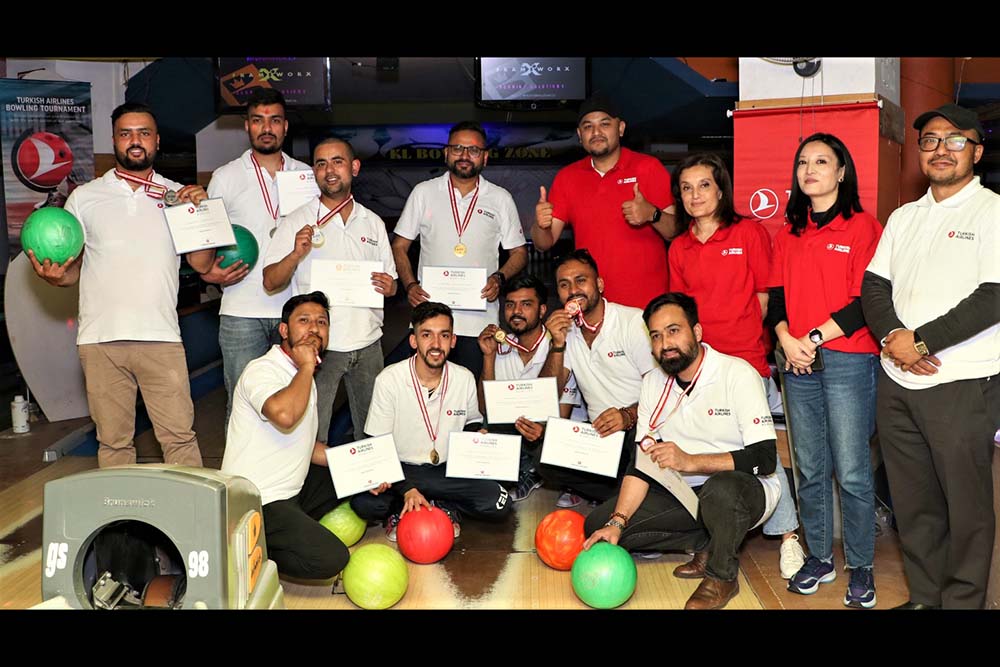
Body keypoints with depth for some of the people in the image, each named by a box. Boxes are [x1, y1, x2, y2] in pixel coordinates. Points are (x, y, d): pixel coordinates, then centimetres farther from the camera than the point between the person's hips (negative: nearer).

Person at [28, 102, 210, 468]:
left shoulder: (177, 195, 10)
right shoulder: (84, 197, 10)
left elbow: (201, 261, 6)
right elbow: (71, 269, 11)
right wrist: (54, 275, -11)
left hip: (160, 338, -1)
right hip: (100, 341, 1)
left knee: (179, 435, -2)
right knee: (113, 441, 7)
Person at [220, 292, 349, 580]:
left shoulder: (304, 379, 16)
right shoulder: (261, 370, -15)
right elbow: (284, 415, -37)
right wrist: (307, 367, -20)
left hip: (291, 492, 10)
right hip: (258, 503, -10)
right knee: (331, 558, -21)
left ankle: (300, 528, 6)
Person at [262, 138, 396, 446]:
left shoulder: (373, 222, 12)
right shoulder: (297, 222, 0)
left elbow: (390, 282, 17)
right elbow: (271, 282, -5)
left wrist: (389, 287, -6)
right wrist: (296, 254, -23)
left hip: (368, 345, 4)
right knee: (311, 439, 0)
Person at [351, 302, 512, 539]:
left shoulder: (465, 379, -3)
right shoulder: (389, 379, -12)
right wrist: (407, 489, -23)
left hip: (448, 470, 2)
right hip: (400, 468, -2)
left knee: (498, 504, -21)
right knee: (364, 503, -32)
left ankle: (439, 507, 2)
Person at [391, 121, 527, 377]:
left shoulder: (501, 199, 9)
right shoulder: (423, 193, 9)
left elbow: (519, 252, 12)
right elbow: (399, 247, 10)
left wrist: (499, 278, -8)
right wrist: (410, 285, -7)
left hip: (479, 322, 0)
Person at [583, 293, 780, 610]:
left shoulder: (738, 374, -17)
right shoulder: (653, 383, 1)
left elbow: (765, 458, -24)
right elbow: (642, 462, 0)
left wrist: (689, 461, -33)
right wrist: (617, 523, -14)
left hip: (748, 488, -6)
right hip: (686, 492, 6)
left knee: (720, 488, -42)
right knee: (597, 524, -7)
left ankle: (722, 575, -11)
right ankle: (707, 544, 3)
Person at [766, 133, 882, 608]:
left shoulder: (862, 227, -2)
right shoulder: (789, 234, 14)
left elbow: (865, 301, -8)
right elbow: (777, 296, 11)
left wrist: (815, 338, -11)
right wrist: (787, 340, -6)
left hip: (848, 360, -5)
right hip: (799, 362, 5)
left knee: (851, 472, -4)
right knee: (810, 469, 9)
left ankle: (861, 569, 9)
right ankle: (819, 558, 21)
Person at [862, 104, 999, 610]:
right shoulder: (903, 217, 15)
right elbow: (874, 286, 11)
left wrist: (920, 341, -15)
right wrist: (891, 336, -8)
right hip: (896, 382, 6)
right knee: (911, 498, 12)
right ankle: (924, 597, 26)